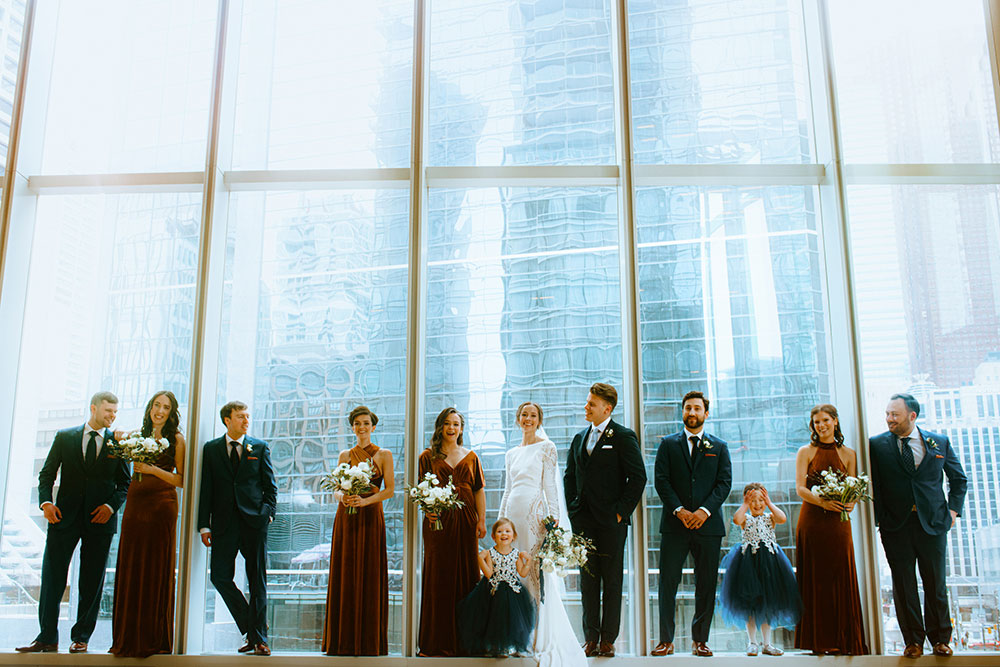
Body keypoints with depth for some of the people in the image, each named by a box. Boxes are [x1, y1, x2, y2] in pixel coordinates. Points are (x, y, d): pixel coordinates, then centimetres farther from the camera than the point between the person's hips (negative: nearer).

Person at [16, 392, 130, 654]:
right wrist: (45, 501, -8)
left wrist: (112, 504, -8)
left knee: (91, 583, 5)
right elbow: (47, 473, 8)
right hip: (65, 517, 0)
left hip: (99, 520, 0)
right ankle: (47, 638, 10)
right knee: (52, 577, 0)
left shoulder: (118, 442, 6)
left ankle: (81, 638, 16)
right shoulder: (64, 437, 7)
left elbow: (125, 482, 8)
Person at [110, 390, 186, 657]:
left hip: (162, 506, -4)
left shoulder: (176, 439, 1)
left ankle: (154, 638, 7)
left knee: (157, 570, -1)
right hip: (135, 505, 4)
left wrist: (153, 469, -14)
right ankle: (129, 637, 13)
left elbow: (181, 480, -3)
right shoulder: (138, 435, 12)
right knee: (131, 568, 4)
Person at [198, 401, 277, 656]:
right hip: (224, 523, 1)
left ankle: (259, 638, 9)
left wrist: (268, 513, -4)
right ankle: (250, 628, 14)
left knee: (257, 580, 1)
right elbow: (205, 489, 6)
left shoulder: (260, 447, 9)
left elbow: (270, 486, 9)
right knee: (220, 576, -5)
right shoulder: (211, 449, 9)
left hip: (254, 520, -1)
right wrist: (204, 525, 0)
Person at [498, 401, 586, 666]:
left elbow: (550, 485, -4)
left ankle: (546, 642, -2)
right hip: (513, 513, 6)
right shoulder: (511, 453, 17)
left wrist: (554, 518, -12)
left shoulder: (546, 447, 2)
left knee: (538, 574, -7)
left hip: (535, 513, -6)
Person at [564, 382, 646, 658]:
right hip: (583, 521, 5)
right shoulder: (580, 438, 13)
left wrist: (622, 511, -10)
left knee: (612, 580, 3)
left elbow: (638, 477, -7)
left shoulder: (623, 437, -4)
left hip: (611, 521, -5)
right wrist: (572, 509, 8)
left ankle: (608, 638, 11)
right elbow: (569, 476, 18)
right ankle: (591, 637, 15)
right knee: (588, 580, 8)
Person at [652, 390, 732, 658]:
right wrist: (679, 510, -12)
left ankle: (700, 640, 16)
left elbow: (725, 483, 2)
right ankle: (666, 640, 7)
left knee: (706, 585, 5)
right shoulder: (668, 444, 9)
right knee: (668, 583, -1)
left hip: (708, 524, 1)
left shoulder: (719, 447, 11)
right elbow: (660, 480, 0)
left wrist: (704, 510, -12)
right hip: (674, 524, -1)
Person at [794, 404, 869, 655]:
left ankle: (844, 641, 10)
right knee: (815, 579, 0)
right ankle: (818, 642, 5)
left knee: (842, 578, 2)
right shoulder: (806, 452, 6)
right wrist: (822, 502, -20)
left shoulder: (848, 454, 11)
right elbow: (800, 487, -3)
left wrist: (850, 503, -15)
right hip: (812, 520, -1)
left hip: (838, 522, 2)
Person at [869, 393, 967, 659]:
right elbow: (874, 485, 0)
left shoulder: (940, 442, 4)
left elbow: (958, 478, 16)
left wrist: (953, 510, 8)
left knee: (936, 584, 9)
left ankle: (940, 639, 25)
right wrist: (879, 518, -6)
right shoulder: (877, 445, -1)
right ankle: (913, 640, 17)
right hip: (895, 525, -1)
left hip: (933, 523, 1)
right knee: (904, 586, 5)